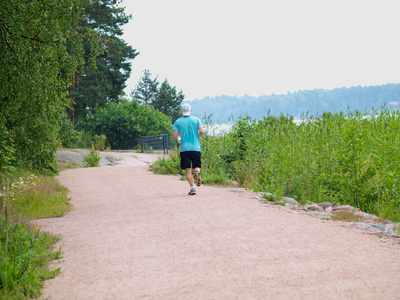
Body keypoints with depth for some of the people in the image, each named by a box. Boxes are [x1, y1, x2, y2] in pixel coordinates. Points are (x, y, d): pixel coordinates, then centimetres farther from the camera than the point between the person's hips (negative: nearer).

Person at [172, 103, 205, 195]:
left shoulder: (178, 122, 2)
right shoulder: (196, 120, 4)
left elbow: (174, 136, -4)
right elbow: (202, 132, -7)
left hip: (184, 149, -1)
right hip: (196, 148, 1)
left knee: (188, 170, 2)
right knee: (196, 166, 12)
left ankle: (192, 187, -9)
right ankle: (197, 172, -23)